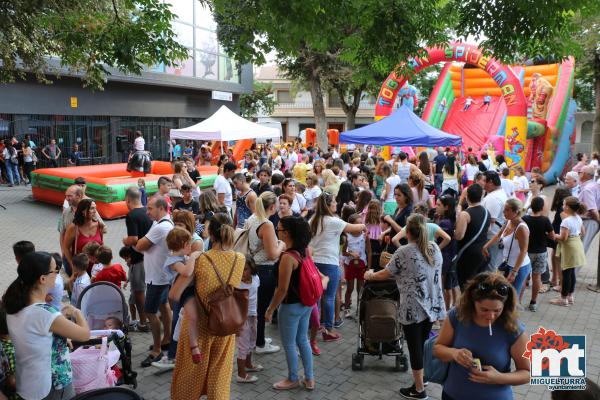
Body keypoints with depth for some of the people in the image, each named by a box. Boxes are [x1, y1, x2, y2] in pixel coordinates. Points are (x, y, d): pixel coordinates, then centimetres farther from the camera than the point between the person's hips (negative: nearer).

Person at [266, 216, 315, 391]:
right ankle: (309, 378, 31)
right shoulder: (305, 250, -3)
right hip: (306, 303, 8)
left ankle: (293, 379, 29)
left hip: (291, 306, -8)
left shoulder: (288, 257, -27)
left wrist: (270, 310, -12)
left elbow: (283, 289, -22)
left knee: (289, 344, 12)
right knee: (302, 339, 21)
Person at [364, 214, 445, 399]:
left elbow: (384, 274, -7)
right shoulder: (435, 248, 1)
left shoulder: (403, 252, -16)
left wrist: (370, 275, 14)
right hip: (432, 306, 6)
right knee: (423, 344, 22)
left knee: (415, 347, 7)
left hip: (413, 309, -6)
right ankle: (422, 376, 39)